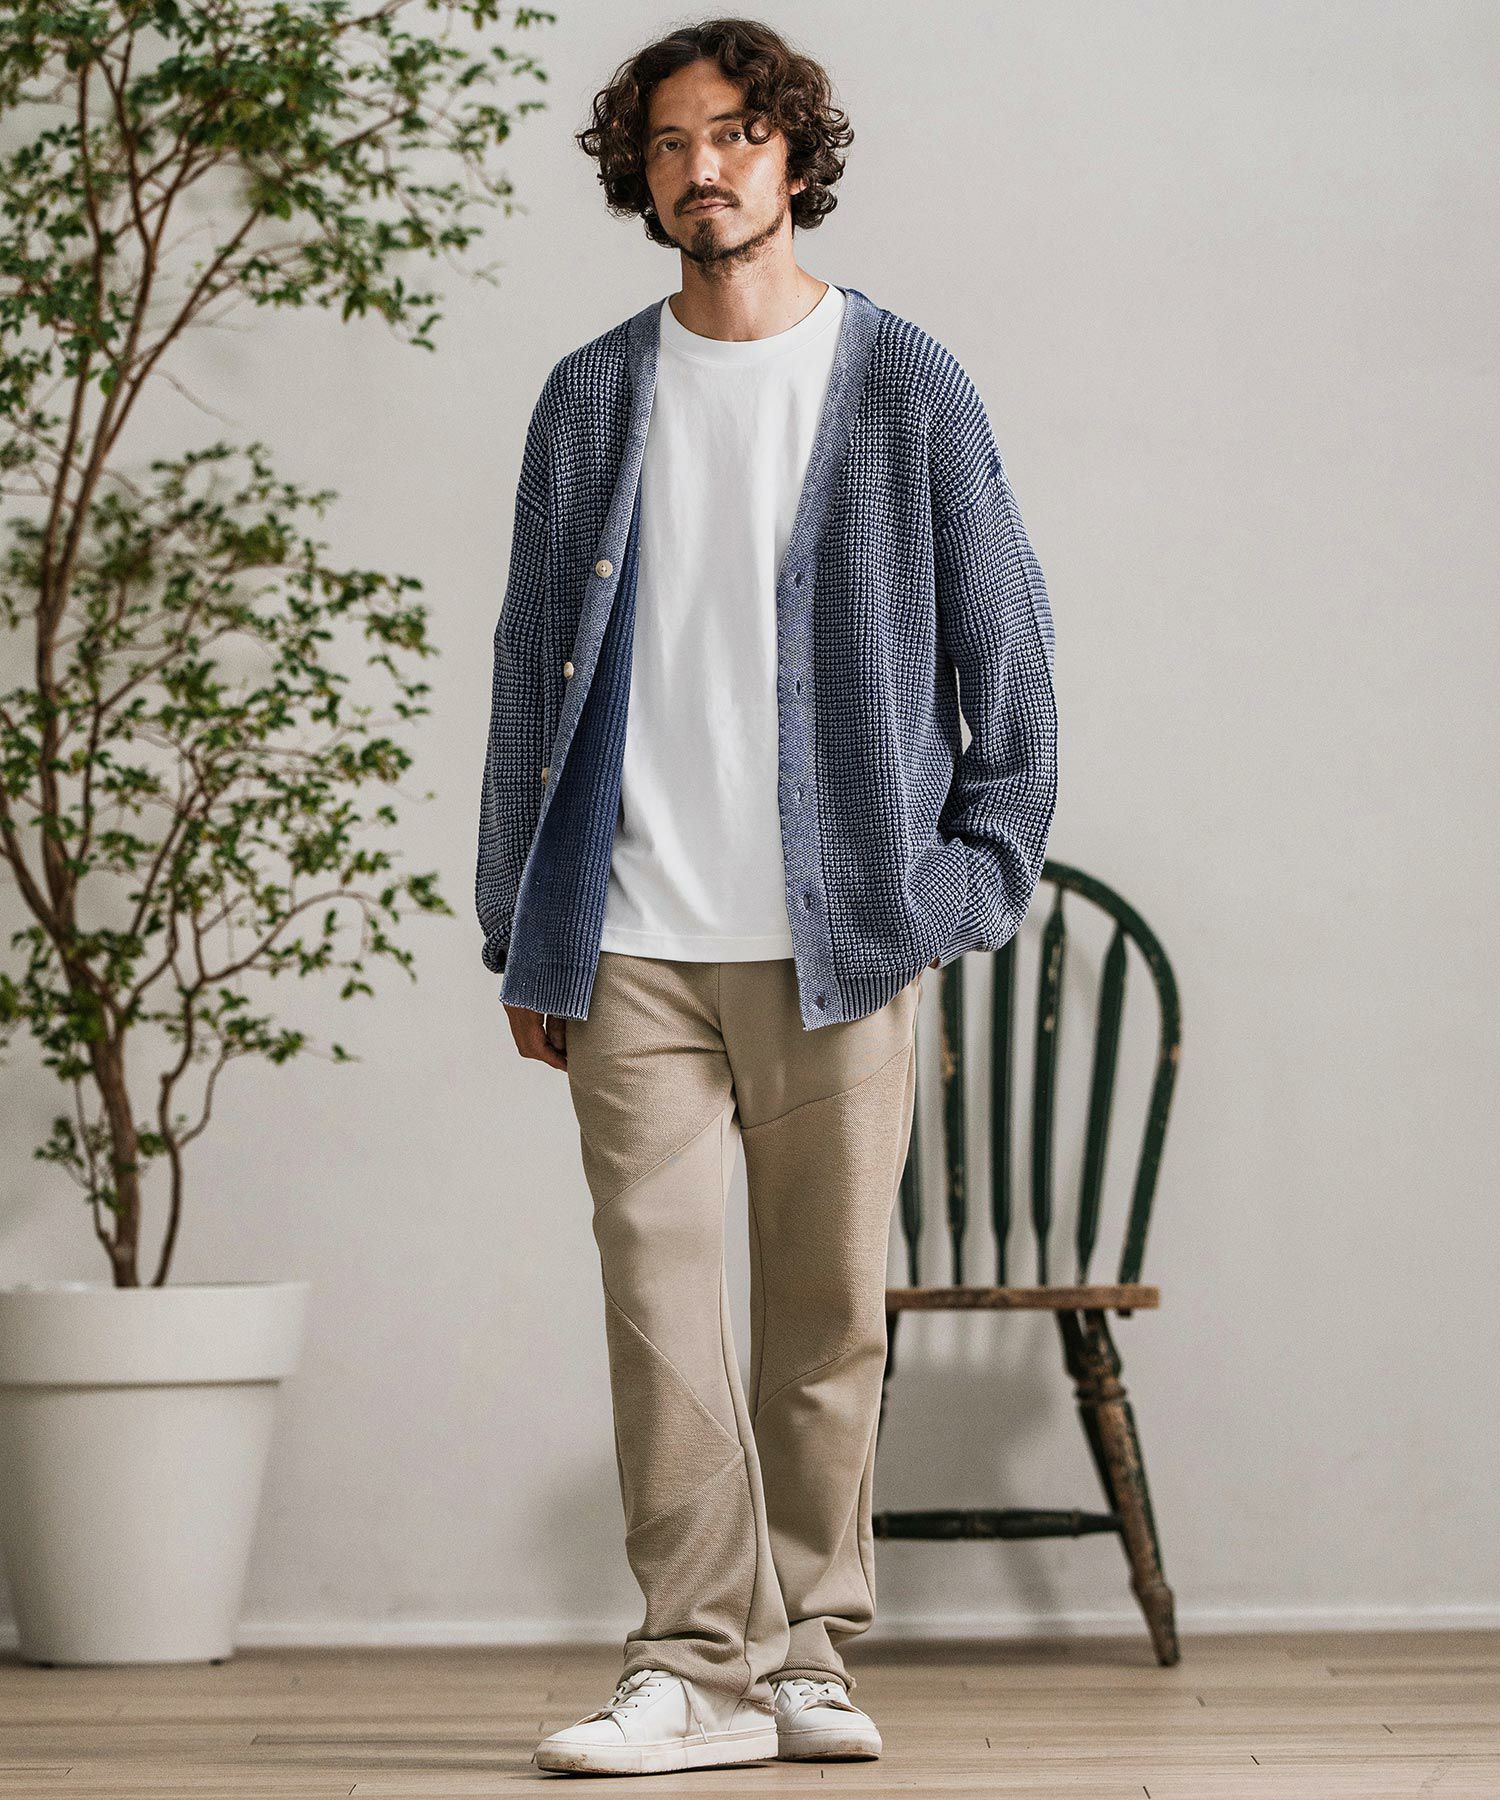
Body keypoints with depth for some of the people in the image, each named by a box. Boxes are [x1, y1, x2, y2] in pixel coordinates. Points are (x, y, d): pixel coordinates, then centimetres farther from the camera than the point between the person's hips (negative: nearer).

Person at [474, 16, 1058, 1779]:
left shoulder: (907, 387, 5)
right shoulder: (589, 399, 10)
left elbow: (1006, 641, 8)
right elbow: (532, 670, 12)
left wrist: (978, 870, 0)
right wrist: (522, 937, 8)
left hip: (840, 936, -1)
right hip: (633, 940, 1)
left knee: (829, 1308, 4)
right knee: (658, 1289, -5)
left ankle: (812, 1653, 14)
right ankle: (701, 1663, 0)